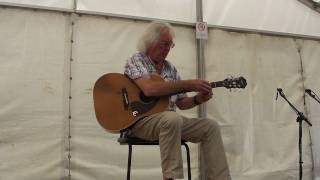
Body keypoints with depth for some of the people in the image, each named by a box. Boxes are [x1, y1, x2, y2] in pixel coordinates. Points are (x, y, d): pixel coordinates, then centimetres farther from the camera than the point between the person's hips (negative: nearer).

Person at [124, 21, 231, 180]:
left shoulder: (171, 69, 15)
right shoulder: (136, 60, -5)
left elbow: (181, 103, 15)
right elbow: (149, 89, -25)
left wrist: (198, 99, -7)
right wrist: (187, 84, -23)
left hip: (170, 120, 7)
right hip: (140, 120, -7)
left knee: (210, 126, -8)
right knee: (172, 119, -37)